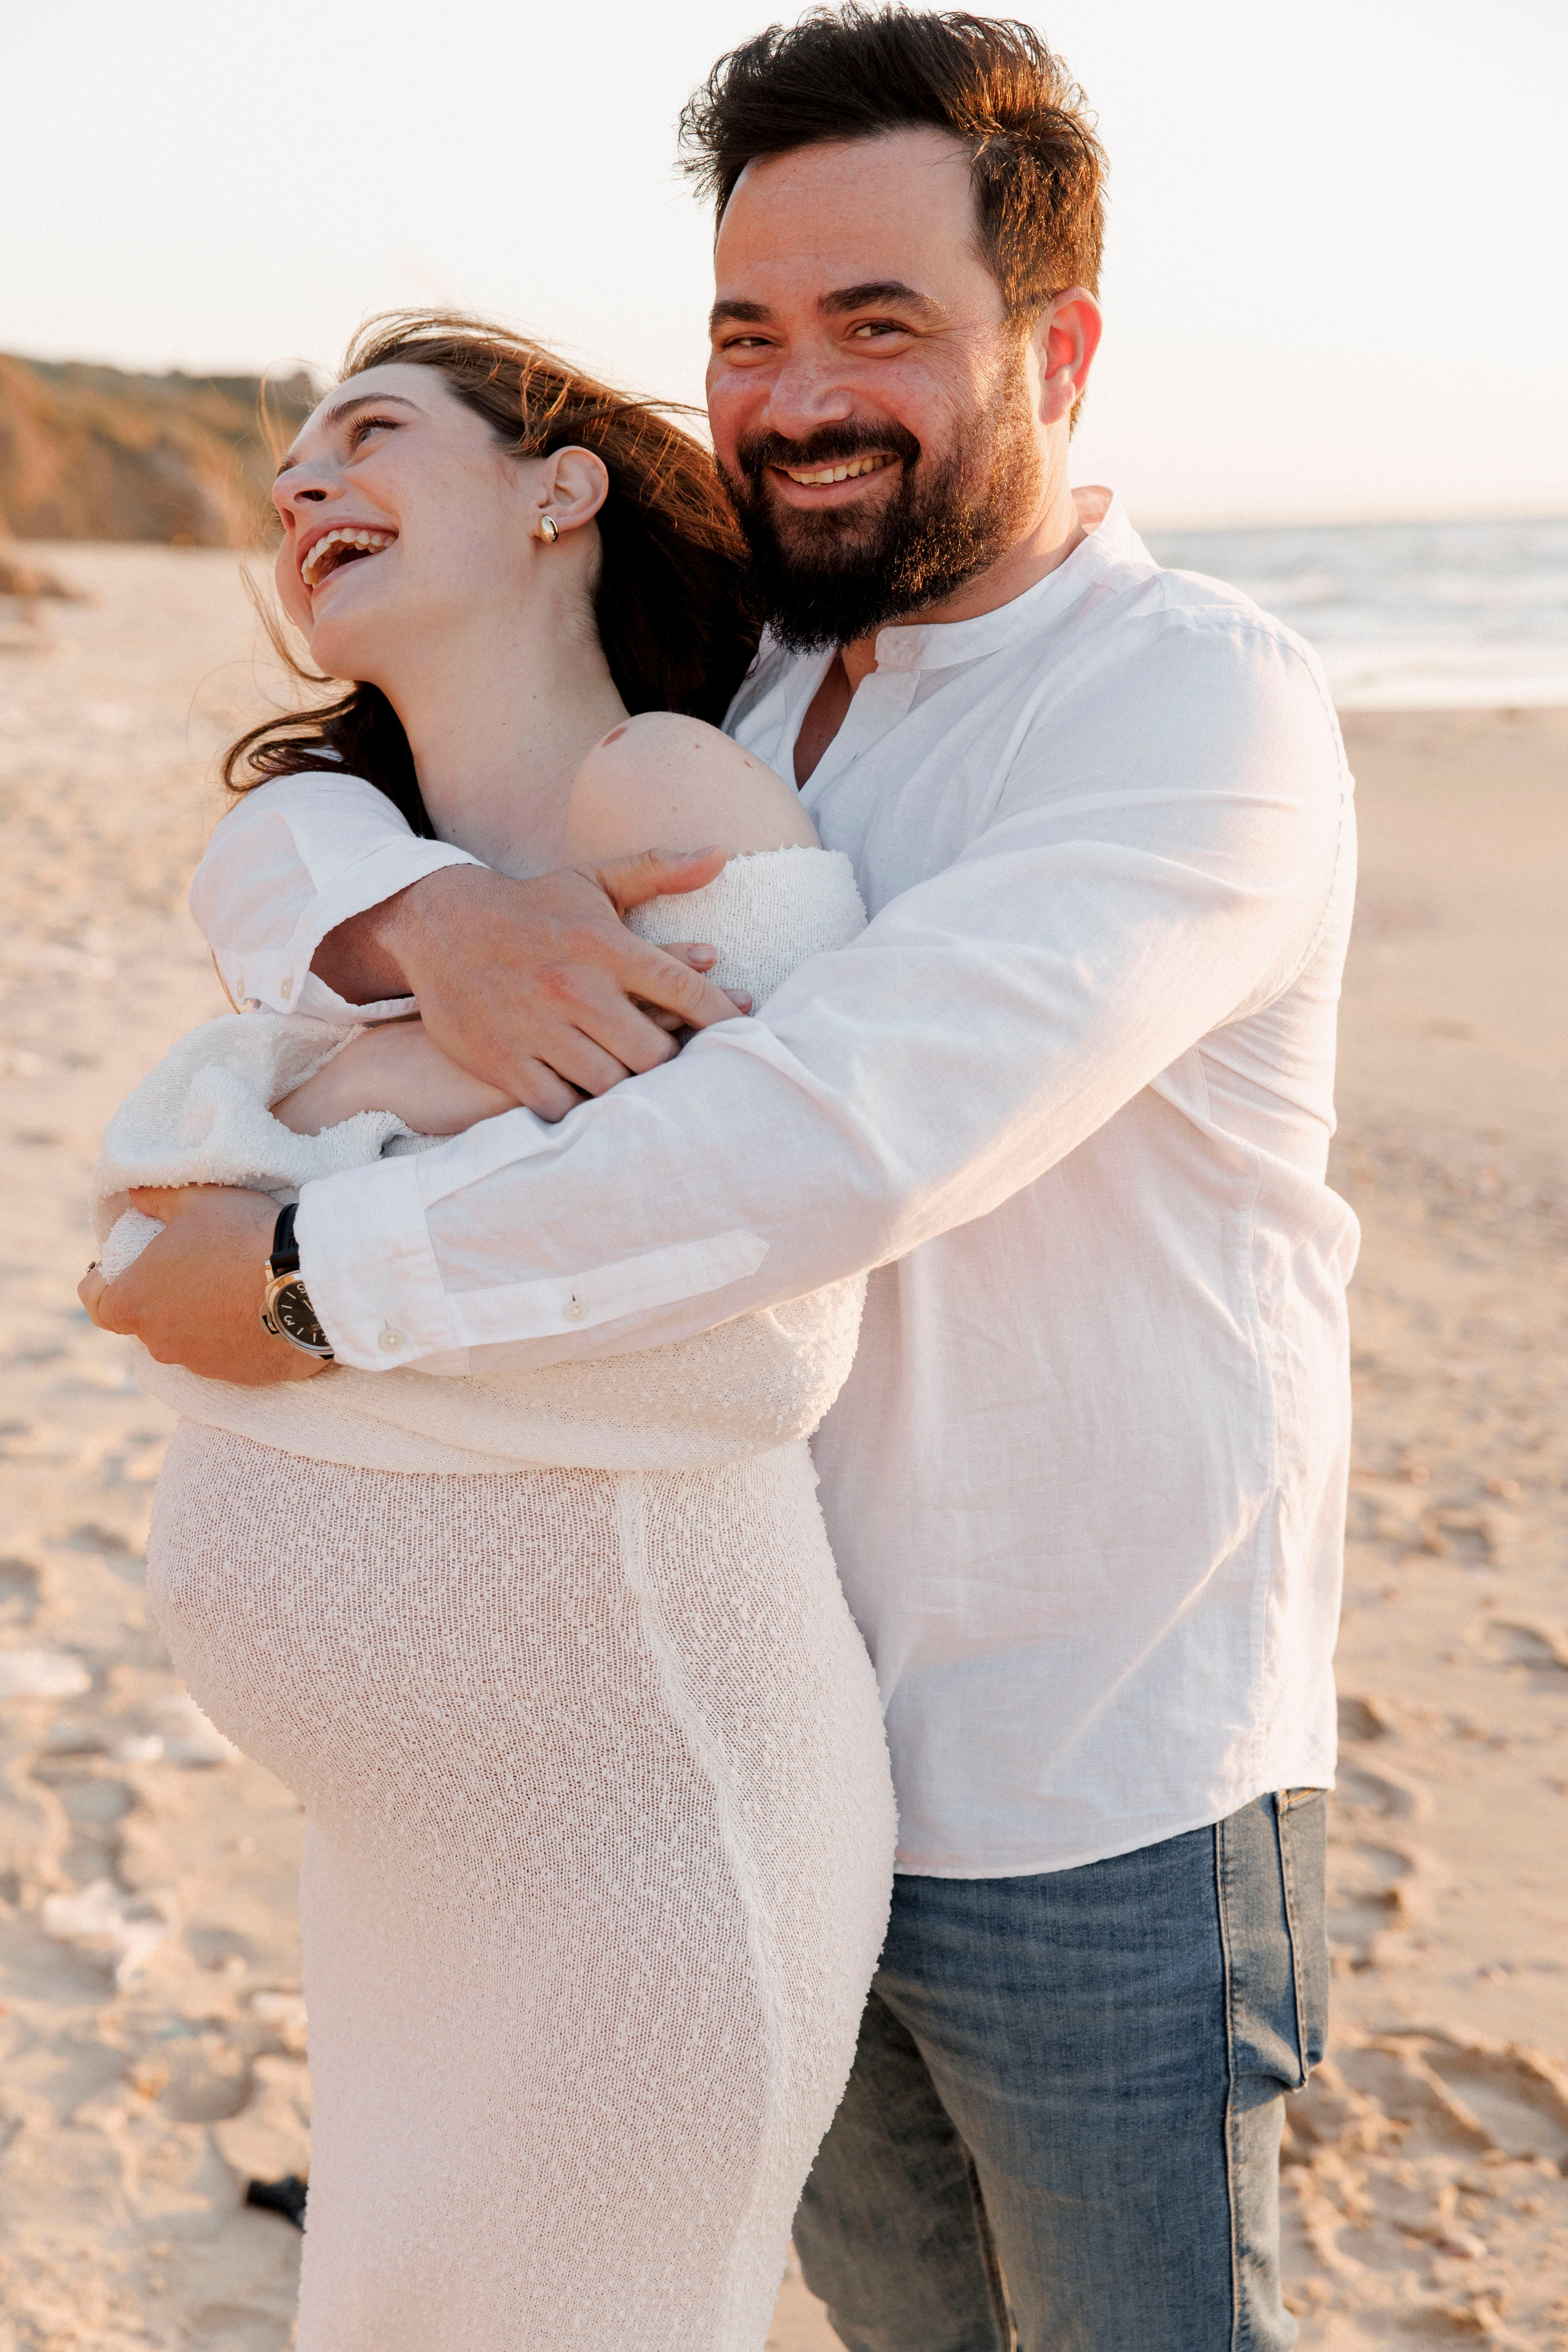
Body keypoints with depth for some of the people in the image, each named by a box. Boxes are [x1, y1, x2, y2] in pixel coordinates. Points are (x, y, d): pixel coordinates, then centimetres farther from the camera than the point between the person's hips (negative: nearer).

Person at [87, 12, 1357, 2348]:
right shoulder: (716, 702, 4)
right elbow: (268, 849, 1)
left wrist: (315, 1272, -25)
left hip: (1098, 1808, -6)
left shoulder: (1200, 705, -19)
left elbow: (848, 1139, -33)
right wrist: (420, 917, -23)